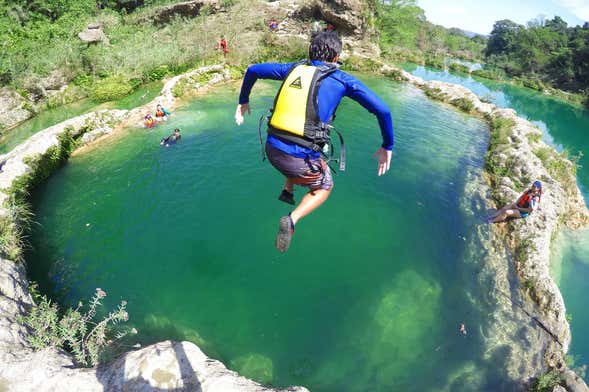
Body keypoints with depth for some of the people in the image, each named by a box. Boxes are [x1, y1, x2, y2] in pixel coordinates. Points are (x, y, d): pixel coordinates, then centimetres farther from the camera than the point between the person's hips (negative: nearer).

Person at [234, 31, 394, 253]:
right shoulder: (342, 79, 2)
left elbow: (253, 70, 21)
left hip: (271, 150, 6)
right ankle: (292, 220, 1)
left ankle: (287, 192, 24)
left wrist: (243, 101, 34)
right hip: (300, 160, -5)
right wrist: (387, 147, 10)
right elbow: (382, 110, -1)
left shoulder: (294, 68, 13)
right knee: (324, 187, 25)